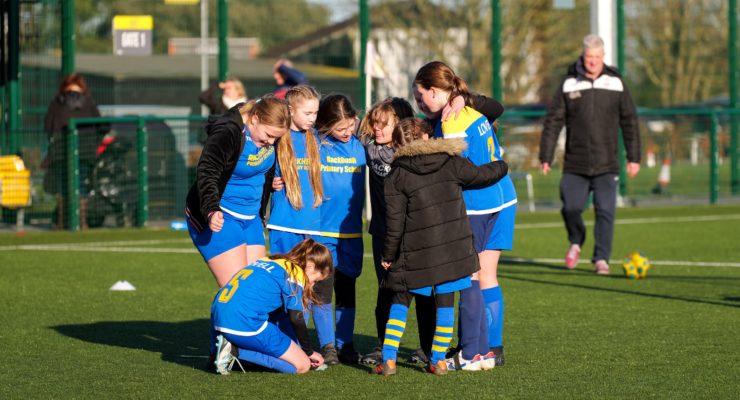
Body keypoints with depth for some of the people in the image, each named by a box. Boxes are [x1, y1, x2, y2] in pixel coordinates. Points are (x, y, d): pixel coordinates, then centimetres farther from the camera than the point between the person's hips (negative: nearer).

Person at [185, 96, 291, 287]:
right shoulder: (227, 132, -22)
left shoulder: (268, 134, 2)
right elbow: (206, 173, -33)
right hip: (217, 217, -8)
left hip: (250, 217, 8)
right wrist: (211, 211, -46)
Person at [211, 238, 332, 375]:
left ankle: (231, 346, 2)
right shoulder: (295, 273, 0)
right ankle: (237, 351, -12)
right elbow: (296, 319, -4)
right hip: (245, 326, -8)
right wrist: (309, 352, 10)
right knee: (302, 366, 2)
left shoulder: (266, 262, 24)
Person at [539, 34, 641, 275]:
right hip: (575, 164, 0)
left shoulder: (615, 83, 4)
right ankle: (576, 242, 26)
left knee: (605, 210, -7)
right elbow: (553, 122, 3)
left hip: (606, 165, 0)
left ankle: (601, 259, 3)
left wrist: (633, 157, 6)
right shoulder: (569, 84, 2)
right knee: (571, 208, -4)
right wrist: (546, 157, -2)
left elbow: (629, 122, 9)